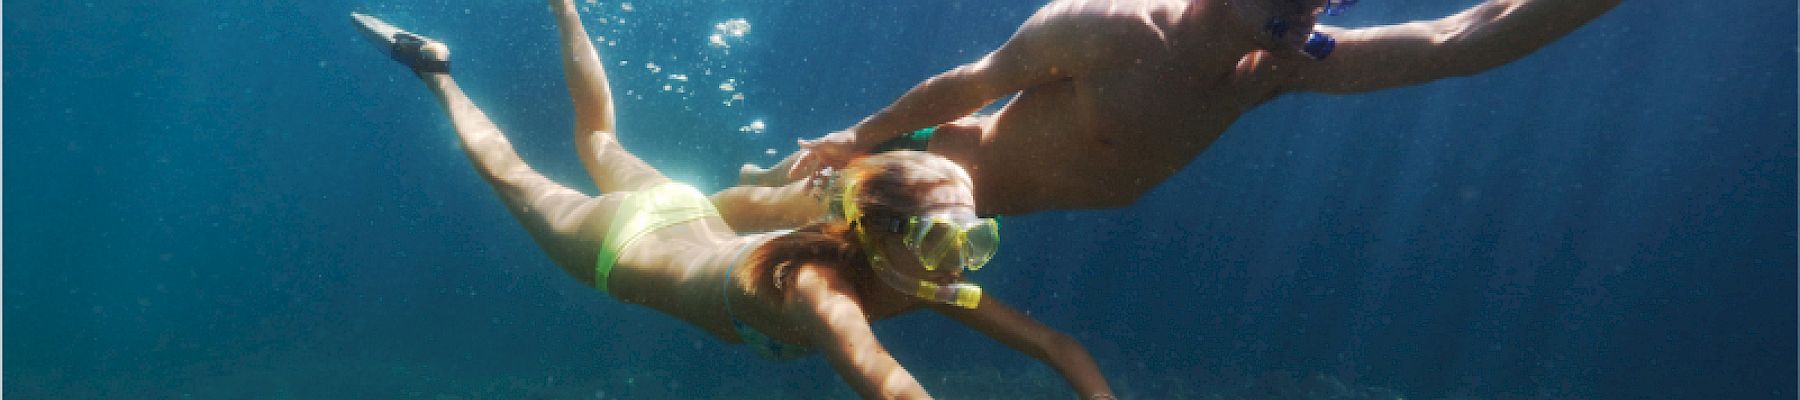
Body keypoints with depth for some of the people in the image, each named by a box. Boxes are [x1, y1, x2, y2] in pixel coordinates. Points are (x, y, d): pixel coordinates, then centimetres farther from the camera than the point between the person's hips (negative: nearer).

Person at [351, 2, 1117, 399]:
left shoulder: (917, 275, -26)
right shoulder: (819, 285, -45)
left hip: (685, 215, 5)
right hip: (621, 246, -5)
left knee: (597, 143, 32)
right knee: (514, 178, 22)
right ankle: (437, 72, 42)